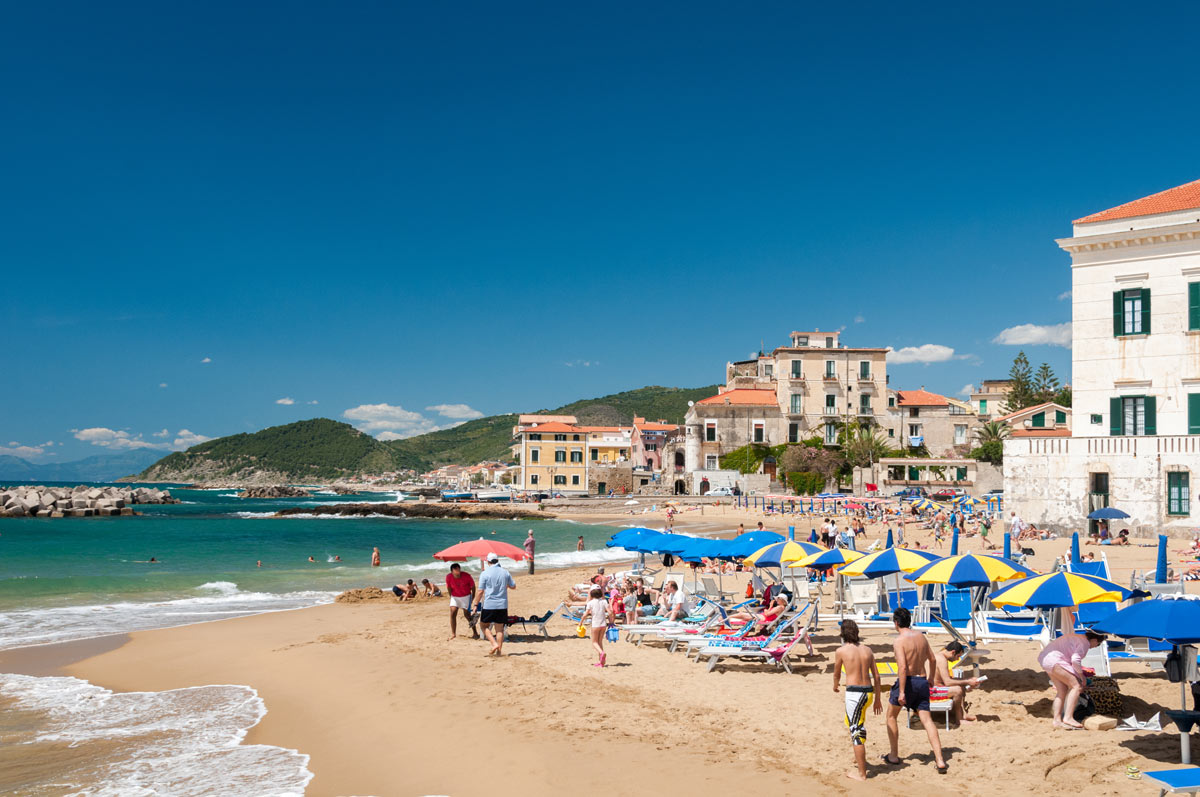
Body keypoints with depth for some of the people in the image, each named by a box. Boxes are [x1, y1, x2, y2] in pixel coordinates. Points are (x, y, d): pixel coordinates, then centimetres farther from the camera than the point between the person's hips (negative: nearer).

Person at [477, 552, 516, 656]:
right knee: (499, 628, 10)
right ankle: (499, 650, 8)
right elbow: (513, 586, 14)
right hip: (502, 605, 4)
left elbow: (480, 591, -7)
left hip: (489, 605, -3)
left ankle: (494, 644, -4)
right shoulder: (505, 572, 4)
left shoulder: (485, 573, -7)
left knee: (485, 626, 12)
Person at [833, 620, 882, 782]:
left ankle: (861, 773, 3)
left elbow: (836, 674, 9)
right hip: (868, 692, 6)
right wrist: (877, 698, 19)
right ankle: (860, 758, 44)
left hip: (853, 692, -6)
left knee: (856, 731, 0)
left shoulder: (841, 651, -5)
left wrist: (835, 686, 30)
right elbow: (876, 676, 10)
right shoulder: (867, 650, 8)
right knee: (855, 724, 29)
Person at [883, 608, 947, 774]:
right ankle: (940, 761, -8)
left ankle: (893, 755, 20)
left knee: (891, 716, 15)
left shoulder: (899, 640, -13)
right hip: (922, 681, 6)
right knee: (927, 720, 2)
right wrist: (930, 679, 33)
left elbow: (903, 667, -22)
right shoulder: (921, 636, 8)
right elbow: (932, 659, 19)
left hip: (907, 681, -6)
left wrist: (901, 692, -22)